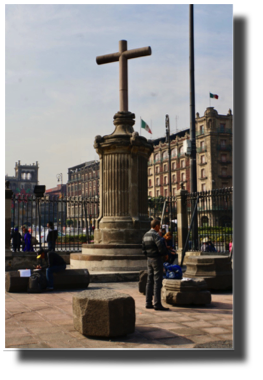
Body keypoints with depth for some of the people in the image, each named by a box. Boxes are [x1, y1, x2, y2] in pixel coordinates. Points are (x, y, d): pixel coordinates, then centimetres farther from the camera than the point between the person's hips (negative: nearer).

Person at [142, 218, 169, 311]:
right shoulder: (156, 235, -16)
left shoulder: (145, 235, 11)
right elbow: (161, 247, -24)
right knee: (157, 282, -6)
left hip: (149, 259, 9)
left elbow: (144, 249, 14)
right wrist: (164, 252, -4)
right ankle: (157, 304, -7)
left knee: (150, 281, 11)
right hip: (157, 259, -9)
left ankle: (148, 303, 15)